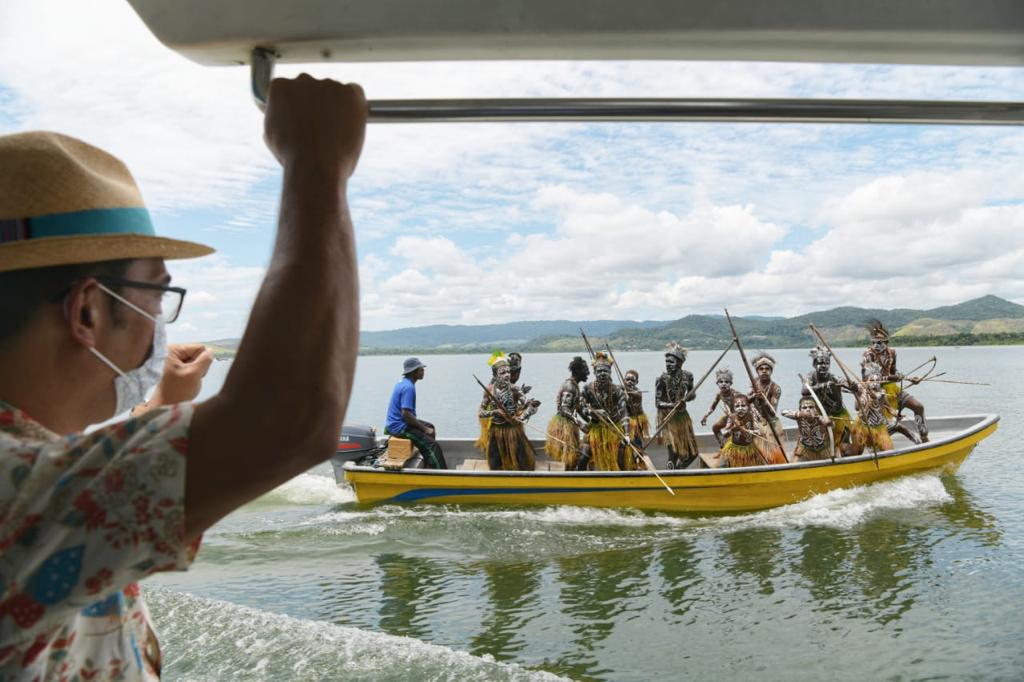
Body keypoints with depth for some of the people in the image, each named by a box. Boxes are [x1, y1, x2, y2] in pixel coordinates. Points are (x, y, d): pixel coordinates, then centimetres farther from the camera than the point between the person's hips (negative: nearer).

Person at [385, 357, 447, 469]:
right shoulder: (408, 387, -22)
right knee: (434, 446, -13)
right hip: (400, 426, -11)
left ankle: (428, 467, 25)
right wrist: (424, 429, -17)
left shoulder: (403, 382, 9)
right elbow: (406, 414, -28)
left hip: (395, 422, 11)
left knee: (430, 427, 23)